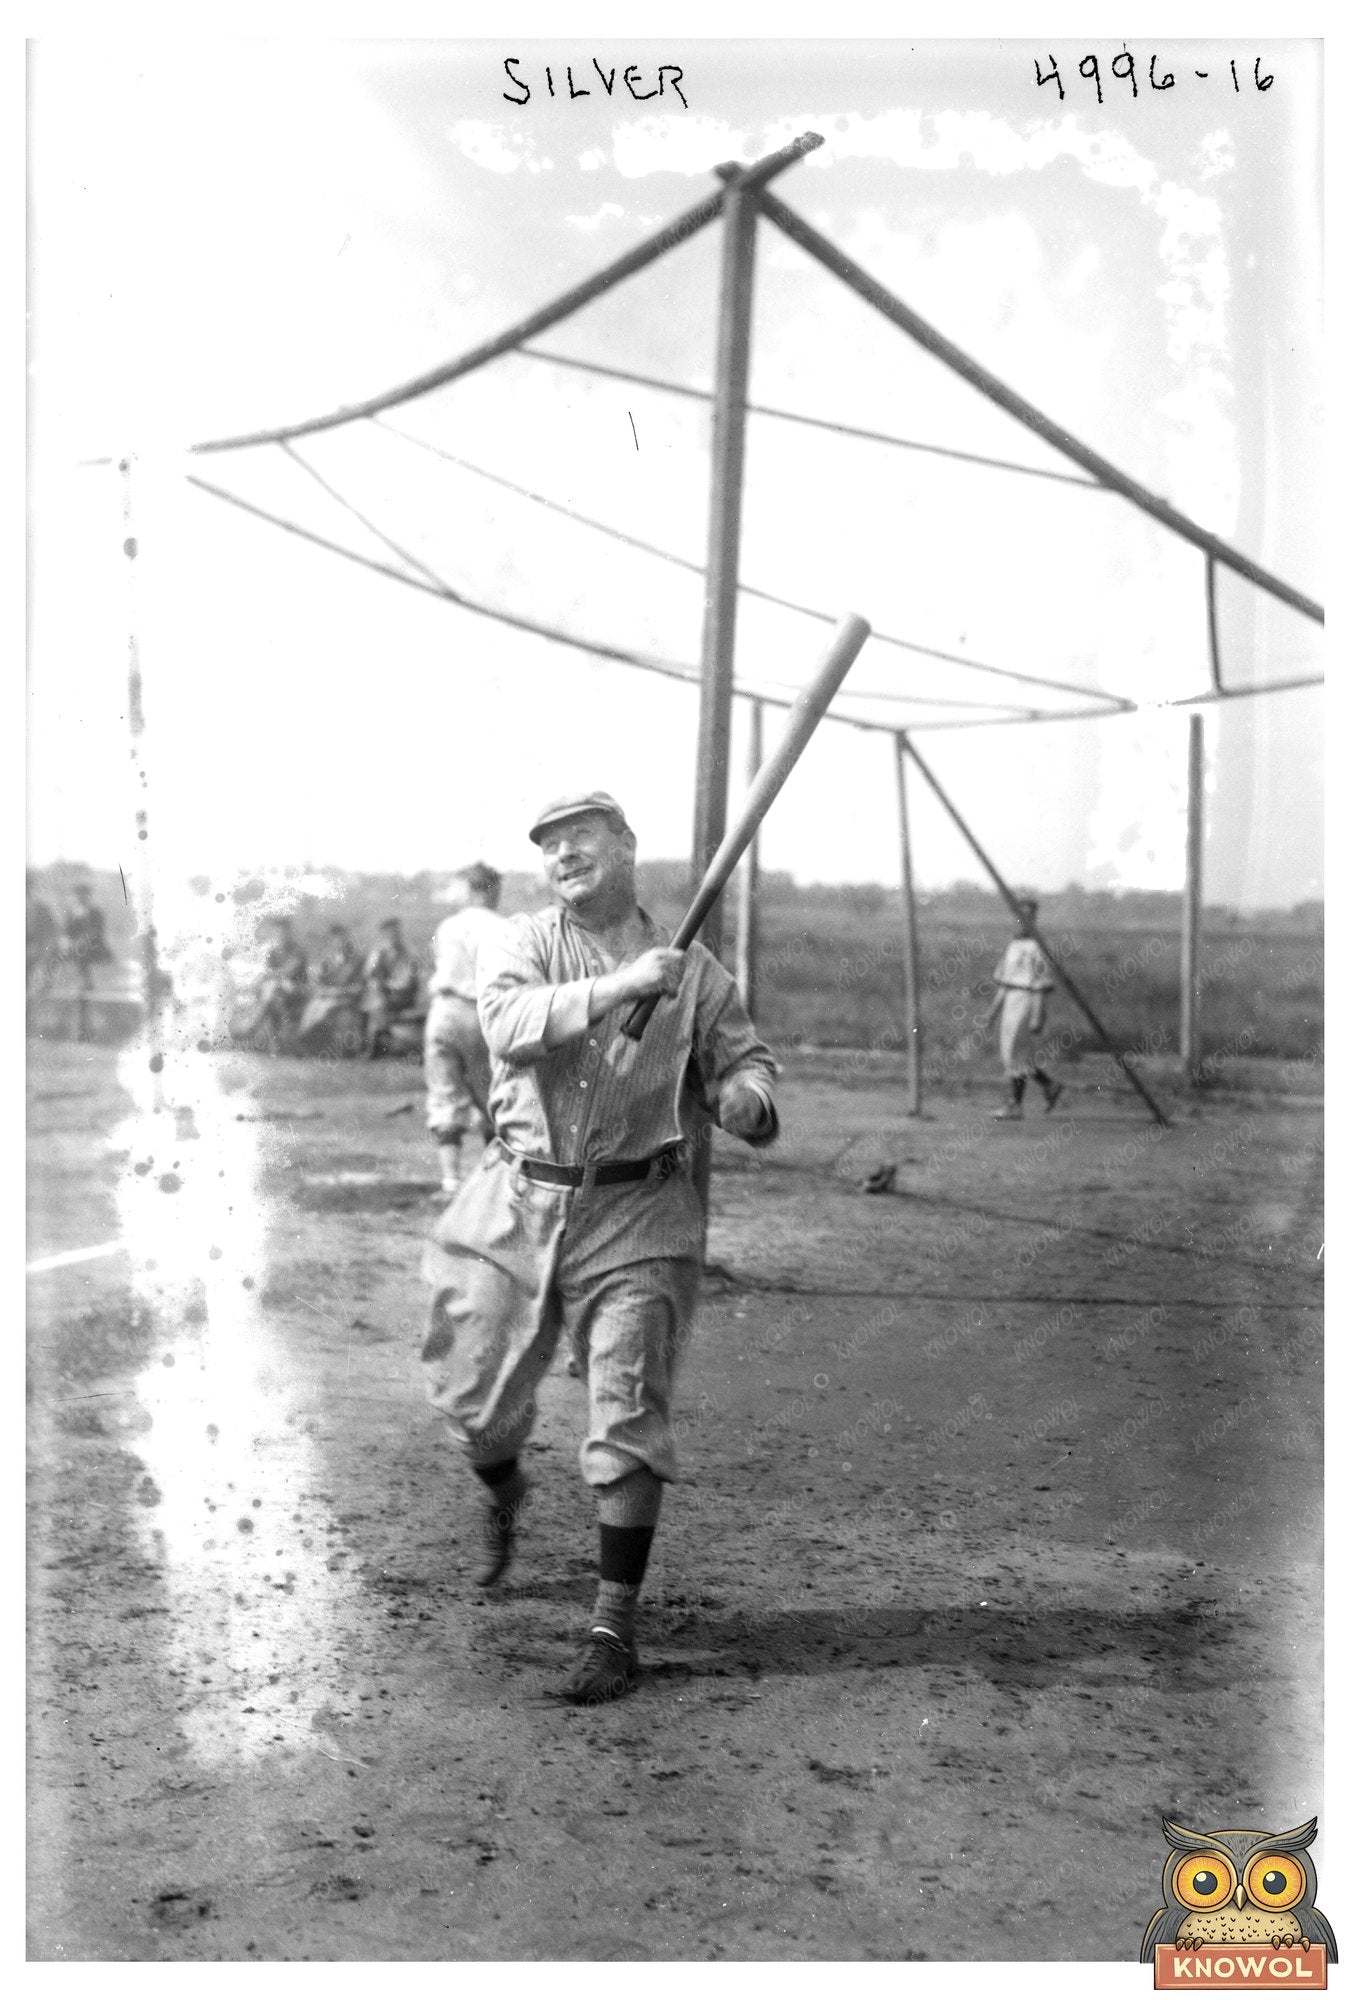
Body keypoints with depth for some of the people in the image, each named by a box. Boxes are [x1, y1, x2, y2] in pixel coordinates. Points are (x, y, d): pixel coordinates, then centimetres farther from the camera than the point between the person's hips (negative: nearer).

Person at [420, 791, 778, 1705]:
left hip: (636, 1217, -1)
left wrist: (745, 1097, -17)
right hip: (518, 1207, 1)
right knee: (475, 1398, 10)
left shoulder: (693, 969, 3)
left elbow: (746, 1059, 8)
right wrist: (620, 986, -32)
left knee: (628, 1421, -4)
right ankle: (503, 1494, 46)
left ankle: (616, 1628, 7)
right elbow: (511, 1022, -20)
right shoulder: (522, 944, 0)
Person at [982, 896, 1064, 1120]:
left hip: (1027, 1003, -9)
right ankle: (1051, 1087, 26)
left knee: (1016, 1054, -7)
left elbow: (1041, 986, -14)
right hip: (1010, 1004, 9)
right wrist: (994, 1010, 17)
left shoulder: (1035, 948, -12)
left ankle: (1014, 1105, -1)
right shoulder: (1013, 946, 15)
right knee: (1024, 1053, 11)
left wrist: (1037, 1018, -18)